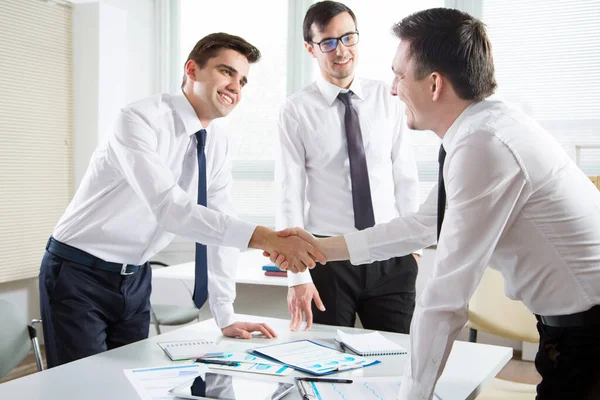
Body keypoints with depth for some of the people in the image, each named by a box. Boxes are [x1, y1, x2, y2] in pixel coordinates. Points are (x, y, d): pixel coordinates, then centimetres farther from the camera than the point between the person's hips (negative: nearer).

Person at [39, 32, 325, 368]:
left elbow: (220, 223, 2)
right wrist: (261, 237, -44)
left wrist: (226, 317, -2)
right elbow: (167, 206, -36)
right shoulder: (140, 120, -22)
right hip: (80, 275, -6)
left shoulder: (218, 146, 1)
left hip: (136, 279, 7)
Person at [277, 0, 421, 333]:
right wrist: (298, 275, -13)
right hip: (328, 256, -2)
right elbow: (290, 196, -8)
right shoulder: (296, 111, -5)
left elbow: (405, 175, 6)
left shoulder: (387, 99, 3)